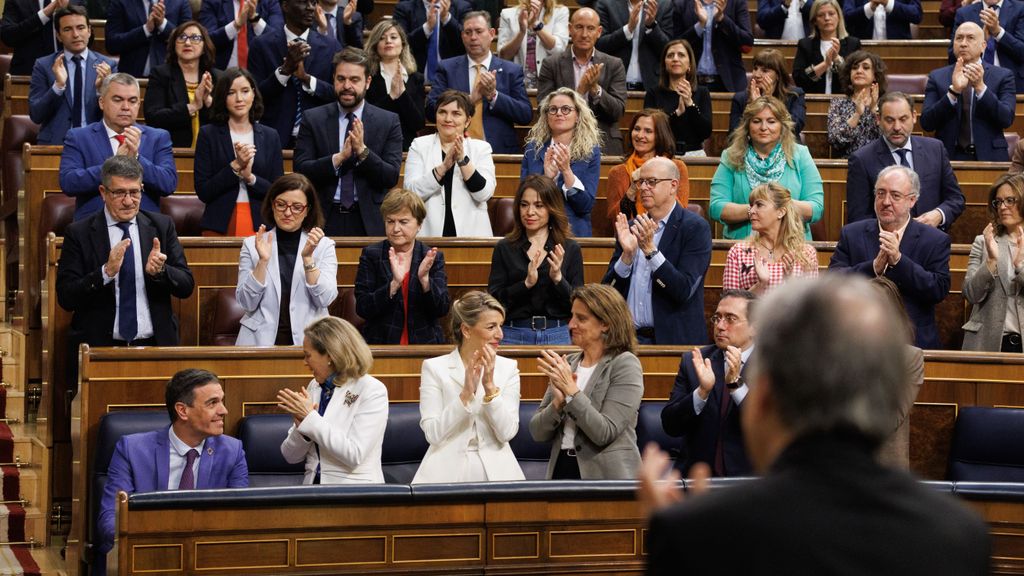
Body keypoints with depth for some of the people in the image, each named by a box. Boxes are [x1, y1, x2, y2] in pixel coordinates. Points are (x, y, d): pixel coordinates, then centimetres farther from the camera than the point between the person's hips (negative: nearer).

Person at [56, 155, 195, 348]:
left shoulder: (162, 226, 10)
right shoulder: (78, 233, 2)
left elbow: (187, 286, 7)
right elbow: (66, 298, -4)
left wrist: (160, 271, -13)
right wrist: (106, 272, -18)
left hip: (154, 345, 2)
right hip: (100, 346, -2)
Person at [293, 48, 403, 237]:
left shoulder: (388, 122, 3)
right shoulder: (312, 119, 4)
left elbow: (392, 178, -4)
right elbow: (300, 170, -5)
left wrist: (362, 151, -18)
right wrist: (339, 157, -18)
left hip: (369, 222, 0)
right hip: (325, 220, 0)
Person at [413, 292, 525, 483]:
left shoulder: (508, 368, 8)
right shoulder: (434, 367, 3)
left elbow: (507, 433, -2)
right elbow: (433, 433, -7)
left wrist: (490, 386, -11)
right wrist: (466, 394, -15)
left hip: (495, 470, 2)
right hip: (448, 471, -2)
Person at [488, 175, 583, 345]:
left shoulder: (570, 249, 4)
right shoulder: (505, 248, 5)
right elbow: (493, 300, -3)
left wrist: (558, 279, -16)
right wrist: (526, 284, -16)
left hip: (557, 335, 0)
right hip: (514, 335, 0)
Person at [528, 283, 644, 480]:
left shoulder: (624, 364, -8)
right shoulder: (568, 364, 6)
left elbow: (605, 433, -16)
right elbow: (537, 433, 3)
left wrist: (571, 391, -20)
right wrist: (558, 403, -14)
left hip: (606, 475, -5)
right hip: (561, 470, 5)